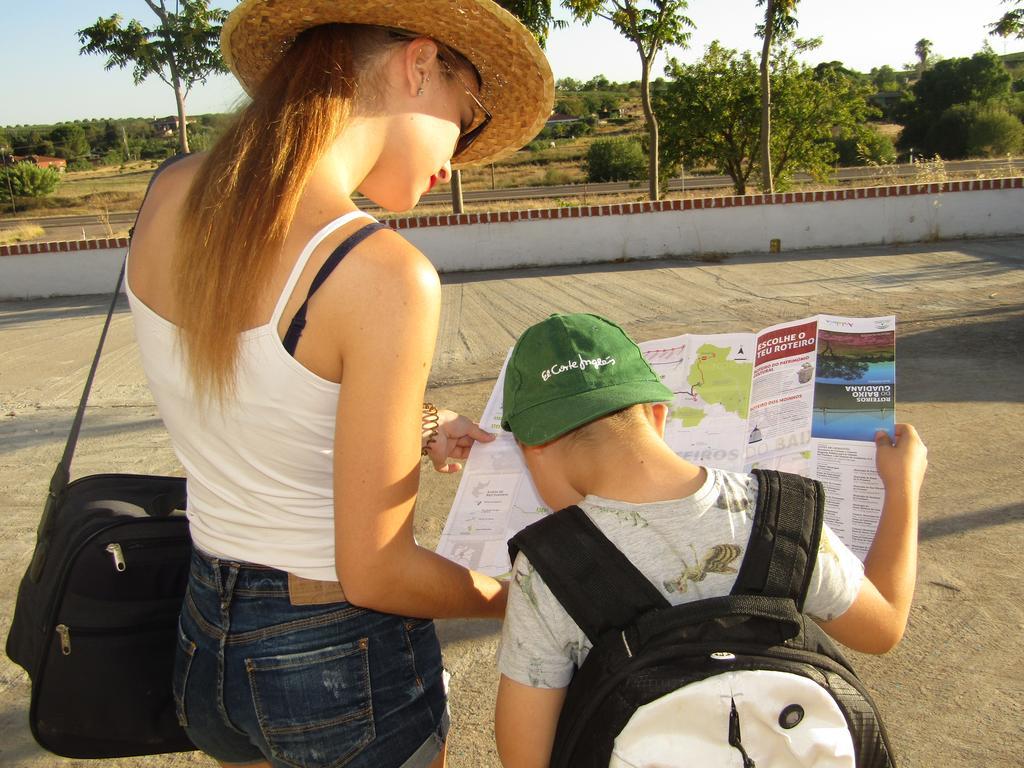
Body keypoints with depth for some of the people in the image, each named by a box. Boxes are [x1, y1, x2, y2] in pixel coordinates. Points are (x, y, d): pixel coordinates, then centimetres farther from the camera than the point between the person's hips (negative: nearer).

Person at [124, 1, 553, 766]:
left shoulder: (170, 194, -6)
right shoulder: (386, 274, -28)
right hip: (345, 660, -6)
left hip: (204, 637, 6)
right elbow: (376, 575, -21)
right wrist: (515, 598, -3)